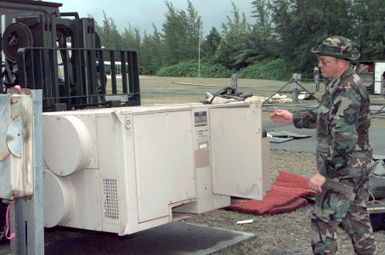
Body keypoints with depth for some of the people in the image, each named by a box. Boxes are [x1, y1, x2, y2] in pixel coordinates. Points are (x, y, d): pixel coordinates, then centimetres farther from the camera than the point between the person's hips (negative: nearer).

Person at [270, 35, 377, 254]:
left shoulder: (347, 90, -21)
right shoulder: (347, 84, 11)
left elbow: (344, 138, -26)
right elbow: (327, 117, 23)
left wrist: (325, 173, -25)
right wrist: (293, 118, 18)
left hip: (342, 170, -10)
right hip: (358, 167, 10)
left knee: (324, 221, -4)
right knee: (357, 217, 17)